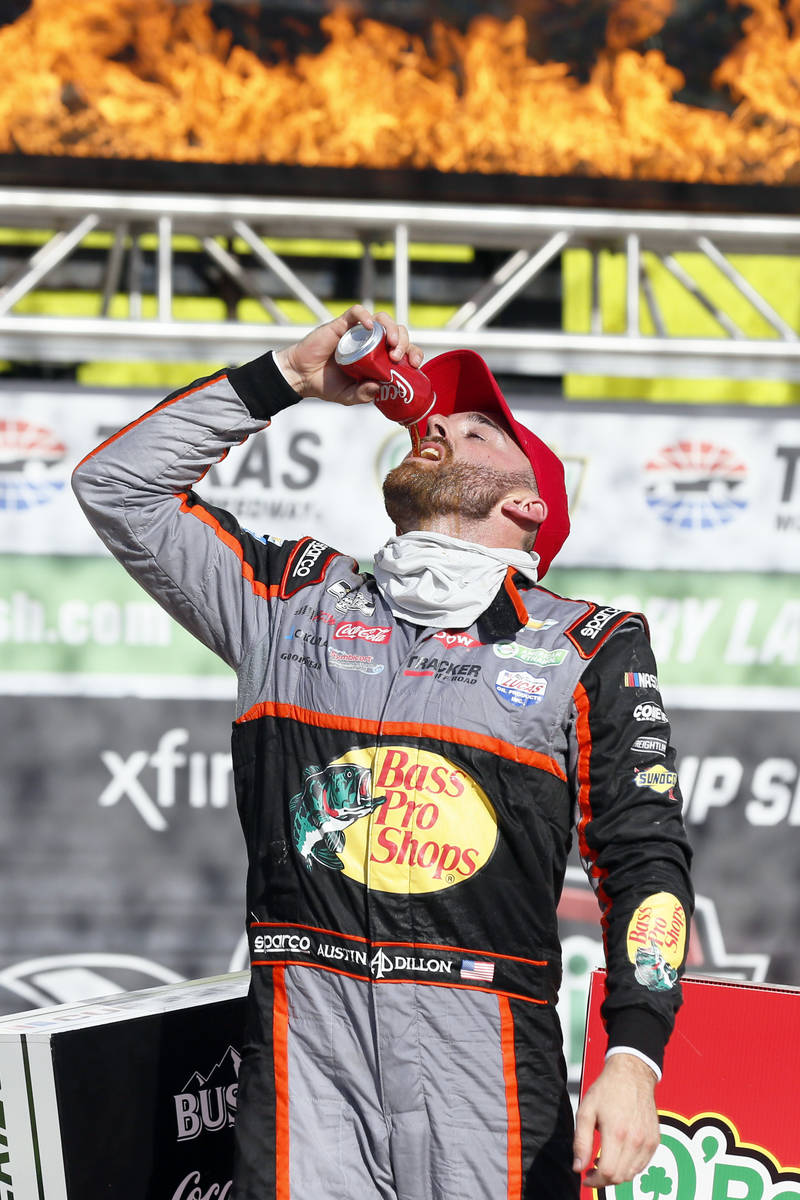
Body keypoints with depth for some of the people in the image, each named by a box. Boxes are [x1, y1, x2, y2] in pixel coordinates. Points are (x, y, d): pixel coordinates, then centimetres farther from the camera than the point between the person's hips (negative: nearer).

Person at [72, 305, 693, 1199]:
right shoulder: (296, 598, 18)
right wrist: (287, 378, 15)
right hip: (307, 1039, 2)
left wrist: (634, 1059, -9)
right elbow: (116, 486, 19)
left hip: (483, 1053, -1)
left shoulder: (589, 647, 11)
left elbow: (643, 858, 4)